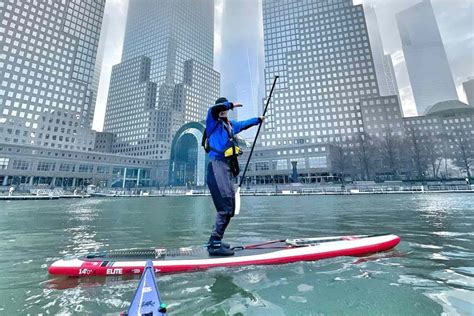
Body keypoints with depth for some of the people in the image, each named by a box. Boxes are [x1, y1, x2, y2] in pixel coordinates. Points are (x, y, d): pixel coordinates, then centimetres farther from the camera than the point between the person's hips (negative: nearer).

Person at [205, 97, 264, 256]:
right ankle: (215, 244, -10)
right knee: (225, 207, -18)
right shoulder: (213, 122, 6)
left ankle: (215, 241, 17)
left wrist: (258, 119, 57)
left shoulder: (231, 124, 26)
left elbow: (244, 124, 44)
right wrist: (231, 104, -2)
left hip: (227, 167, 8)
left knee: (229, 208, 7)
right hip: (217, 165, -8)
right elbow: (213, 109, -16)